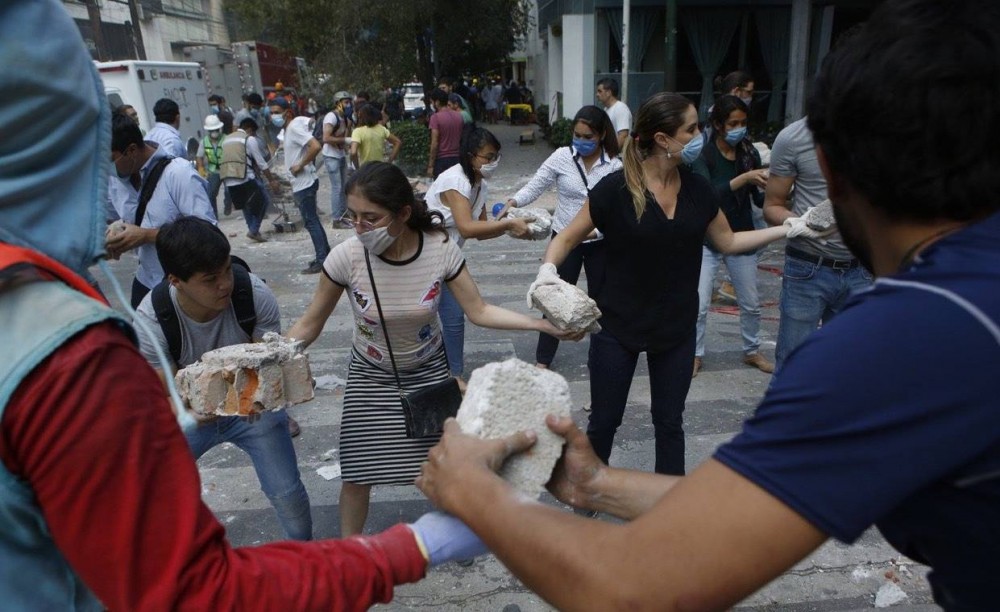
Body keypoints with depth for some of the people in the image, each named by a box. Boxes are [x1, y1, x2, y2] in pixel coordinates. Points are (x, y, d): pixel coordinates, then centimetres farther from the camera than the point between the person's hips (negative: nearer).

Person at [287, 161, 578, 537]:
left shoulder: (441, 249, -24)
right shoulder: (346, 257, -26)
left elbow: (479, 312, -14)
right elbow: (309, 325, -13)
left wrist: (544, 324, -22)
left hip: (428, 372, 1)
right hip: (370, 377, 0)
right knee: (357, 476, 4)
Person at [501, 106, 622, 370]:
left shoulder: (615, 165, -9)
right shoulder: (562, 156, -8)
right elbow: (536, 185, -8)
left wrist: (597, 230, -27)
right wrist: (513, 202, -26)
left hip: (601, 241, 1)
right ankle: (542, 359, 17)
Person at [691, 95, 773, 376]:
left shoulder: (749, 153, -1)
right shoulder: (703, 154, -12)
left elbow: (760, 200, -1)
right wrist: (744, 178, -34)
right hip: (707, 239, -4)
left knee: (751, 304, 14)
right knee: (699, 305, -5)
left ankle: (752, 351, 35)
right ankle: (695, 354, 16)